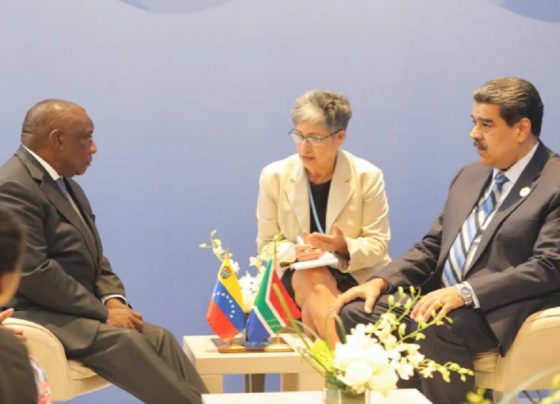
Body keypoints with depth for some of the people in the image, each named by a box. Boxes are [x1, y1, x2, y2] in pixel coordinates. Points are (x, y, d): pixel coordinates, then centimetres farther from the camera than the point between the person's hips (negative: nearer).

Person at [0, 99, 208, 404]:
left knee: (158, 338, -11)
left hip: (79, 309, 9)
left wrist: (113, 299, -1)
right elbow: (35, 274, -23)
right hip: (40, 315, -9)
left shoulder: (65, 183, 17)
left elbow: (92, 257, 20)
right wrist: (103, 311, -19)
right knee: (123, 341, -28)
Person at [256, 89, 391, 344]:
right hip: (294, 278, 1)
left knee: (312, 312, -34)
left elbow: (378, 245, -3)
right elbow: (267, 245, 4)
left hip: (356, 278, -1)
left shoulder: (368, 176, -4)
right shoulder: (274, 176, -1)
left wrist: (344, 246, -24)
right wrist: (295, 252, -19)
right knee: (314, 279, -35)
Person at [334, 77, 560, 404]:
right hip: (443, 299, 8)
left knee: (435, 329, -35)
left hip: (497, 312, -7)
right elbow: (433, 246, 20)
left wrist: (464, 292, -27)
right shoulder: (470, 176, 18)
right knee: (355, 313, -12)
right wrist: (381, 280, 2)